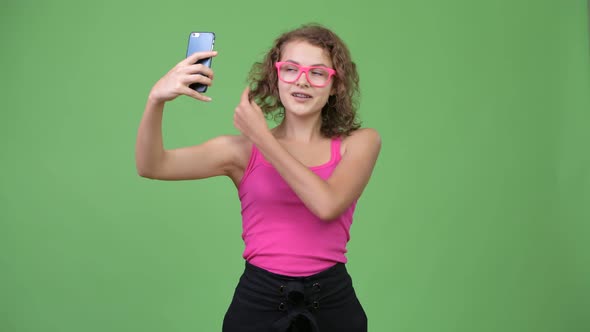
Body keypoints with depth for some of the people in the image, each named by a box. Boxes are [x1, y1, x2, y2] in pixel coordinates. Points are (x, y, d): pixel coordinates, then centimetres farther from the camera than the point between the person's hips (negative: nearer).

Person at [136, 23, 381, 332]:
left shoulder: (359, 143, 2)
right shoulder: (243, 149, 1)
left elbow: (328, 205, -17)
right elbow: (152, 166, -11)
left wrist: (261, 137, -12)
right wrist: (156, 99, -28)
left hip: (333, 303, 0)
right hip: (257, 301, 0)